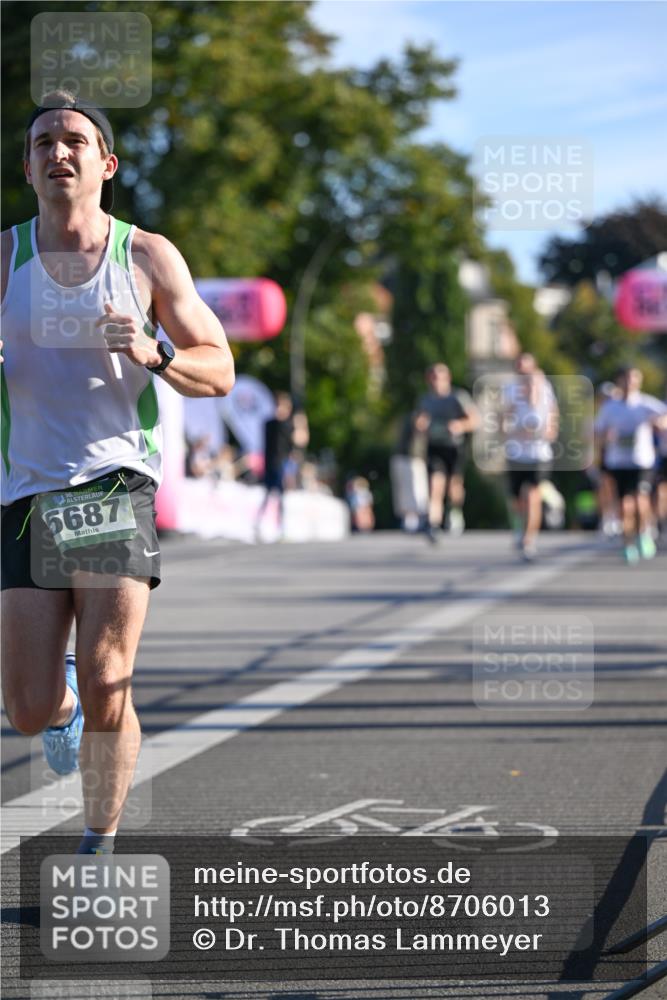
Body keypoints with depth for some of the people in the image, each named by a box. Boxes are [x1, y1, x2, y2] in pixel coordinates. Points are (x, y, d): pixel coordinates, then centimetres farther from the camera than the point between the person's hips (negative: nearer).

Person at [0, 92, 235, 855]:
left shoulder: (150, 258, 5)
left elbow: (219, 371, 8)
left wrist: (154, 354, -13)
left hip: (118, 484, -1)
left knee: (106, 690, -11)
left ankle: (98, 849, 8)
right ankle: (63, 700, 36)